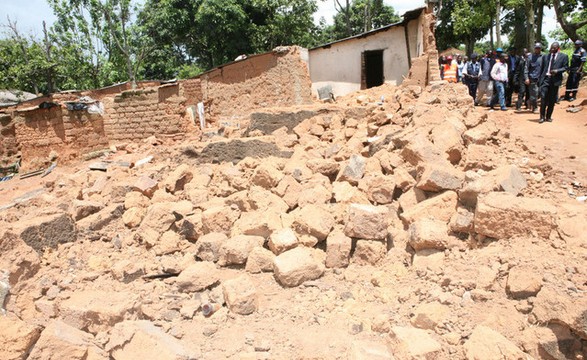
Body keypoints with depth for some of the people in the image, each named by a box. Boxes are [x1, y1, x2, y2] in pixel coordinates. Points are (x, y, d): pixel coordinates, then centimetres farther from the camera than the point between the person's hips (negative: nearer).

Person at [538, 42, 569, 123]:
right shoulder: (545, 56, 10)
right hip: (545, 78, 0)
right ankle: (542, 117, -2)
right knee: (543, 98, -9)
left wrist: (557, 71, -14)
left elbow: (566, 67, 3)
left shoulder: (563, 56, 5)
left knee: (552, 100, 5)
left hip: (555, 80, 0)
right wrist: (540, 79, 5)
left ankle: (548, 116, 14)